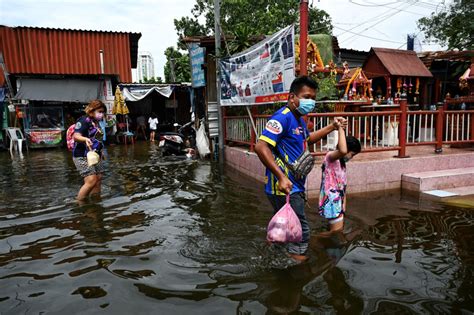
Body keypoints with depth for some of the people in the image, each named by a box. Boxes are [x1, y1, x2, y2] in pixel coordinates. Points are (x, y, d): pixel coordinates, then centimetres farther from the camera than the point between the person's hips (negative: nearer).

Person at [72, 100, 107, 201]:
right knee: (91, 181, -19)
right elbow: (76, 136, -26)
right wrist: (85, 139, -46)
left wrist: (100, 153, 32)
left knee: (98, 181, 8)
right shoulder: (84, 120, -12)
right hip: (83, 157, -9)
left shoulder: (96, 123, 15)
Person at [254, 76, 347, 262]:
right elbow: (261, 147, -27)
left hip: (295, 188, 10)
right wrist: (281, 177, -30)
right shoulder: (283, 117, -16)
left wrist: (332, 127, 30)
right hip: (284, 189, -10)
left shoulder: (299, 119, 15)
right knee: (301, 233, -3)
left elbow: (307, 139, 36)